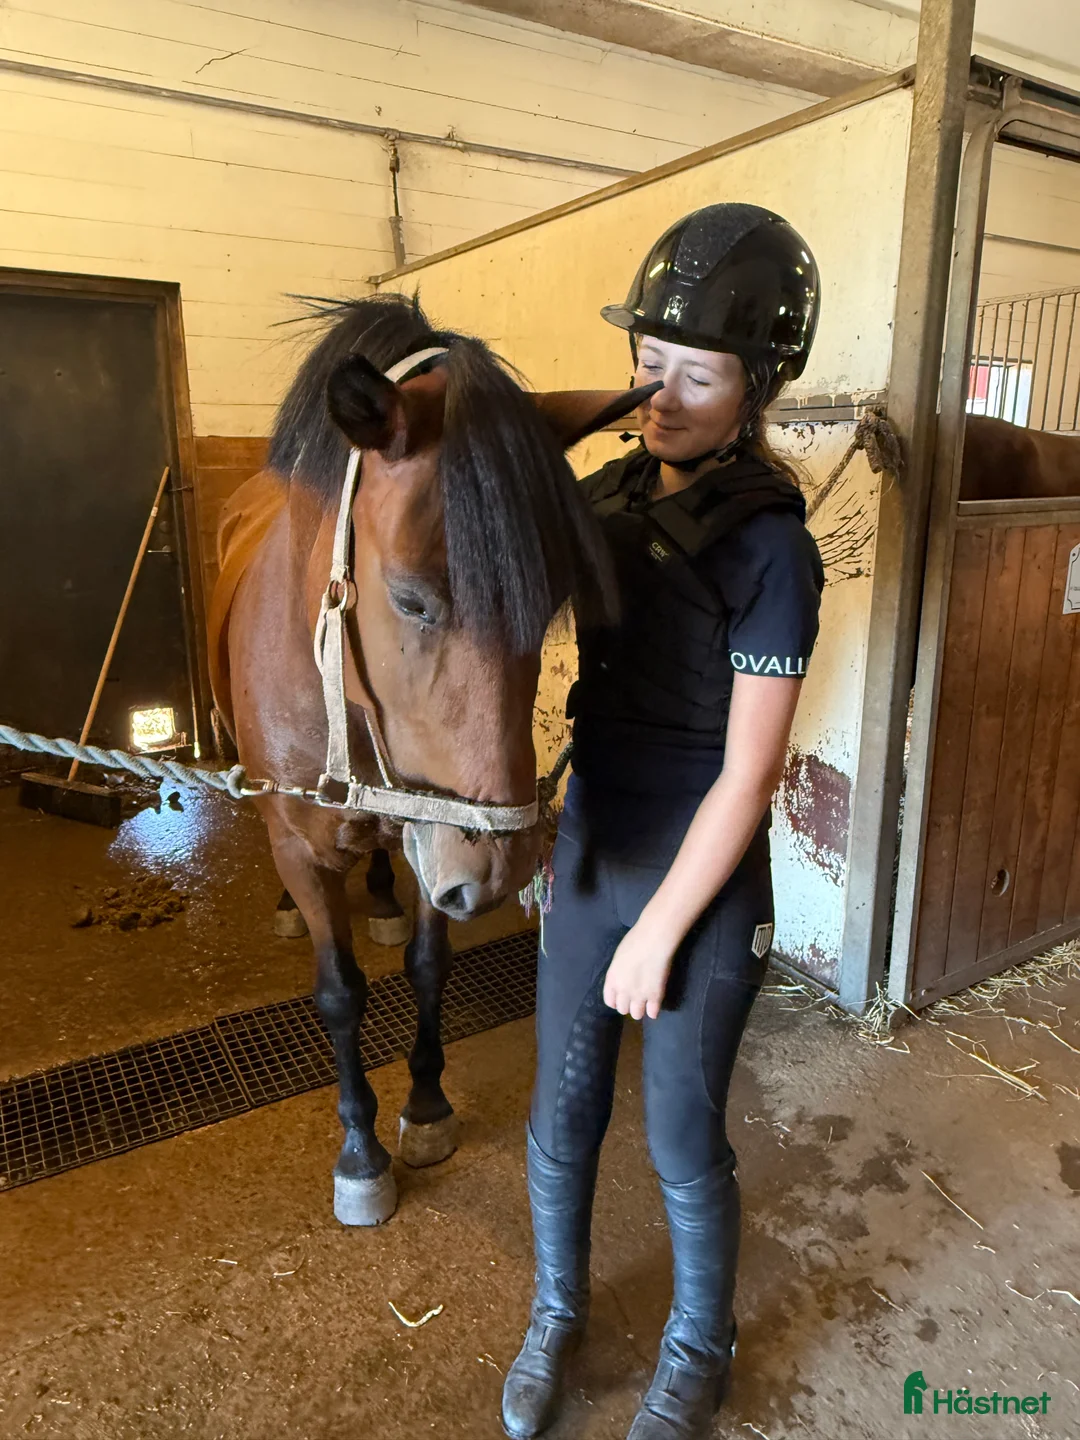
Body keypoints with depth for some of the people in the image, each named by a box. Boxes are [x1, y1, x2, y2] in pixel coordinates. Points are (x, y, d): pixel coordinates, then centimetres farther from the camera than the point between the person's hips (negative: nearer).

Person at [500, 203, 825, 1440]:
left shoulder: (771, 548, -18)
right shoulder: (609, 496, 0)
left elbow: (748, 776, -18)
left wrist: (658, 935, -13)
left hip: (701, 884, -5)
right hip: (587, 857, 6)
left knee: (682, 1144, 14)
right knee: (561, 1115, 20)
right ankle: (556, 1310, 49)